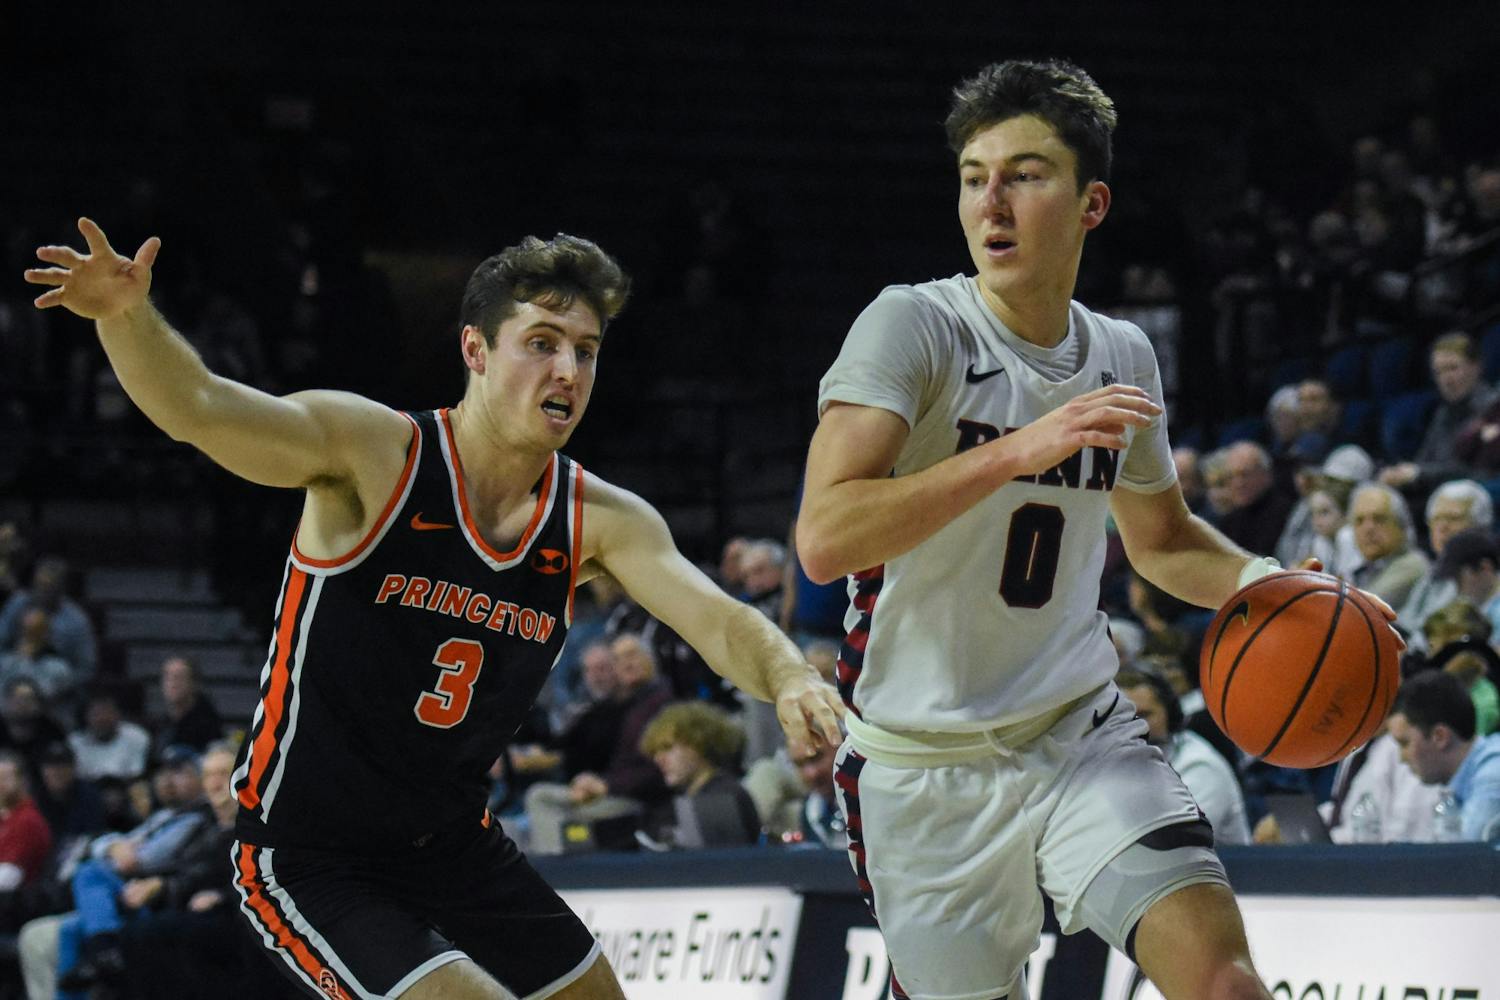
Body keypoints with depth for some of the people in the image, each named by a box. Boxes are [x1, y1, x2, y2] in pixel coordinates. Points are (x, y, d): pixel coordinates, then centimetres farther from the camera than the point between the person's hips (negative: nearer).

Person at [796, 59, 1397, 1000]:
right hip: (927, 770, -3)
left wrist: (1263, 582, 2)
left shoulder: (1123, 356, 5)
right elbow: (825, 538, -27)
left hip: (1083, 736, 3)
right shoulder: (912, 325, -14)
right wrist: (1021, 449, -33)